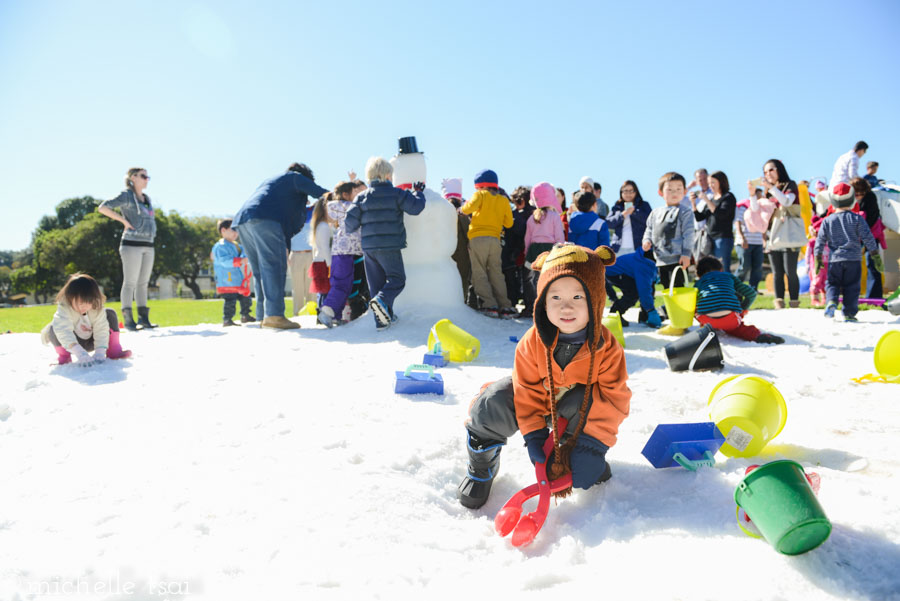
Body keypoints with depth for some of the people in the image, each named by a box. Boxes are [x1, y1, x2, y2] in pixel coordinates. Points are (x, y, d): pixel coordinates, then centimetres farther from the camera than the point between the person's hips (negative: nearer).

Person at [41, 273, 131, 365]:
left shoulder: (97, 308, -19)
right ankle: (64, 356, -6)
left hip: (91, 342, 2)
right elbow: (64, 332, -42)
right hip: (72, 343, -2)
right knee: (53, 328, -32)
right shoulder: (64, 308, -29)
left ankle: (113, 350, -12)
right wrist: (80, 353, -55)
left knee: (110, 314, -16)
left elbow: (101, 330, -25)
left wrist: (100, 352, -39)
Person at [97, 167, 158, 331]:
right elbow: (102, 208, -13)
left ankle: (143, 318, 12)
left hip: (148, 246, 7)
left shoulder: (147, 199, 18)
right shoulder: (126, 196, -4)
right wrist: (124, 220, -12)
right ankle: (128, 319, -2)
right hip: (132, 244, -7)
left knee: (143, 282, 8)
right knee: (130, 282, -5)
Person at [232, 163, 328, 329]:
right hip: (265, 219, -8)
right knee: (274, 266, -14)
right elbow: (319, 192, 8)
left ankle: (263, 316, 5)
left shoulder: (271, 181, 39)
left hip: (242, 219, 9)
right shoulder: (295, 177, 17)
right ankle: (274, 315, -24)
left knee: (260, 271, 9)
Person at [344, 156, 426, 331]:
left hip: (368, 247, 4)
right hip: (390, 247, -4)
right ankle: (382, 300, -23)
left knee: (376, 283, 11)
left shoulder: (361, 197, 7)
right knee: (397, 278, 6)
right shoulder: (397, 194, -2)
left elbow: (350, 221, 2)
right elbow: (416, 207, -4)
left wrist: (348, 229, 25)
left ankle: (383, 319, 11)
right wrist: (418, 192, 15)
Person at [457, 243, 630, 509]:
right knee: (492, 405, -26)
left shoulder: (607, 348, -23)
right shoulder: (533, 341, -22)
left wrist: (593, 444, -23)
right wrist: (533, 434, -19)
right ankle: (481, 464, 3)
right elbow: (527, 389, -14)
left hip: (576, 407, 0)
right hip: (538, 402, 0)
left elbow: (614, 398, -18)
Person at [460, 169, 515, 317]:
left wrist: (462, 210, 3)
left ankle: (489, 305, -11)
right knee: (496, 273, 8)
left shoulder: (480, 194, 5)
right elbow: (509, 223, 16)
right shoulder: (503, 200, 16)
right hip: (495, 240, 4)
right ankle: (505, 306, 2)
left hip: (478, 238, -4)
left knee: (480, 273, -1)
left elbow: (472, 205, -17)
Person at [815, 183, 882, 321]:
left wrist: (818, 259, 12)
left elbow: (820, 241, 3)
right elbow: (868, 238, -3)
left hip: (835, 259, 1)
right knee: (851, 286, 6)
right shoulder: (857, 219, -2)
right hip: (853, 259, -1)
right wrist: (876, 257, 3)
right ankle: (849, 313, 4)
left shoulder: (827, 221, 1)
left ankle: (831, 301, -16)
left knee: (832, 283, 12)